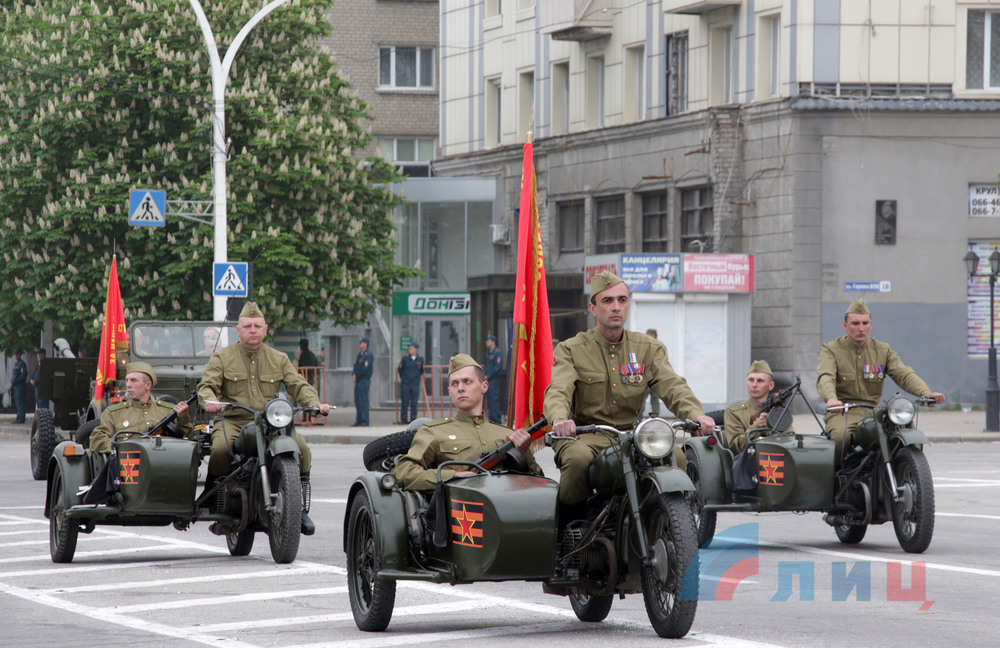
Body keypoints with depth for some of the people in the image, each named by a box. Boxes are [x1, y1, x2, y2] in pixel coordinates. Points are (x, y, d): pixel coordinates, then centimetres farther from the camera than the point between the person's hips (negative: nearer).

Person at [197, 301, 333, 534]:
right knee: (220, 448, -34)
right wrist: (209, 401, -27)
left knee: (301, 448, -22)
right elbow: (207, 385, -2)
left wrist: (315, 404, -13)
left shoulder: (279, 359, 18)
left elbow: (298, 385, 8)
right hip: (232, 421, -2)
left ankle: (301, 508, -11)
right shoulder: (222, 357, 9)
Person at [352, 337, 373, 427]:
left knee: (363, 401, -10)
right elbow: (356, 366, 18)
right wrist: (353, 374, -1)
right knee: (357, 402, 9)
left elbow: (365, 368, -17)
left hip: (364, 381, -9)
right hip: (358, 381, 9)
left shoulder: (368, 354, -10)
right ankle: (358, 421, 13)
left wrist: (356, 375, -10)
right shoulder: (360, 354, 17)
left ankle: (364, 422, -10)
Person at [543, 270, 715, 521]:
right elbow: (558, 390, -15)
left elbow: (672, 386, -4)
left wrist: (696, 414, -27)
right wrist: (560, 418, -40)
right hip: (584, 435, -3)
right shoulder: (571, 350, 2)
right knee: (577, 459, -37)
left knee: (677, 457, -25)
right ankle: (562, 525, -13)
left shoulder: (649, 349, 11)